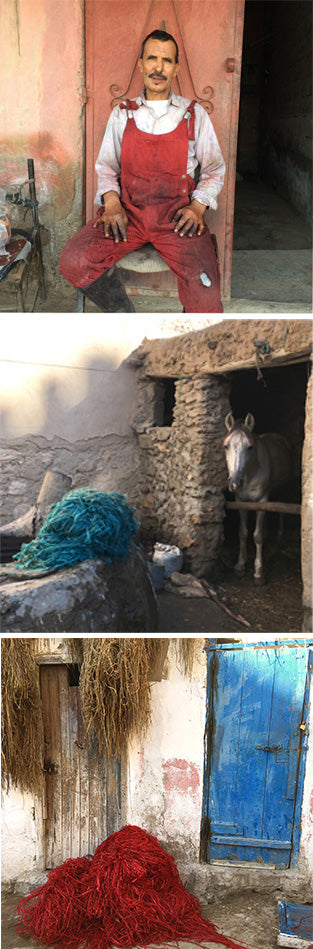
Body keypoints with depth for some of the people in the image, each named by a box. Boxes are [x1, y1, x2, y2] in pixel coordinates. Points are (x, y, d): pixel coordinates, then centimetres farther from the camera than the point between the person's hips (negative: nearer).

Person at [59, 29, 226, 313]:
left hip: (177, 215, -2)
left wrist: (198, 206, -4)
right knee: (74, 261, -26)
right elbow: (106, 166, 18)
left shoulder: (194, 114, 12)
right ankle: (123, 314, -4)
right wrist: (111, 202, -4)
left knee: (205, 296, -31)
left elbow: (215, 168, 15)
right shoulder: (122, 114, 16)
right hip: (127, 211, 2)